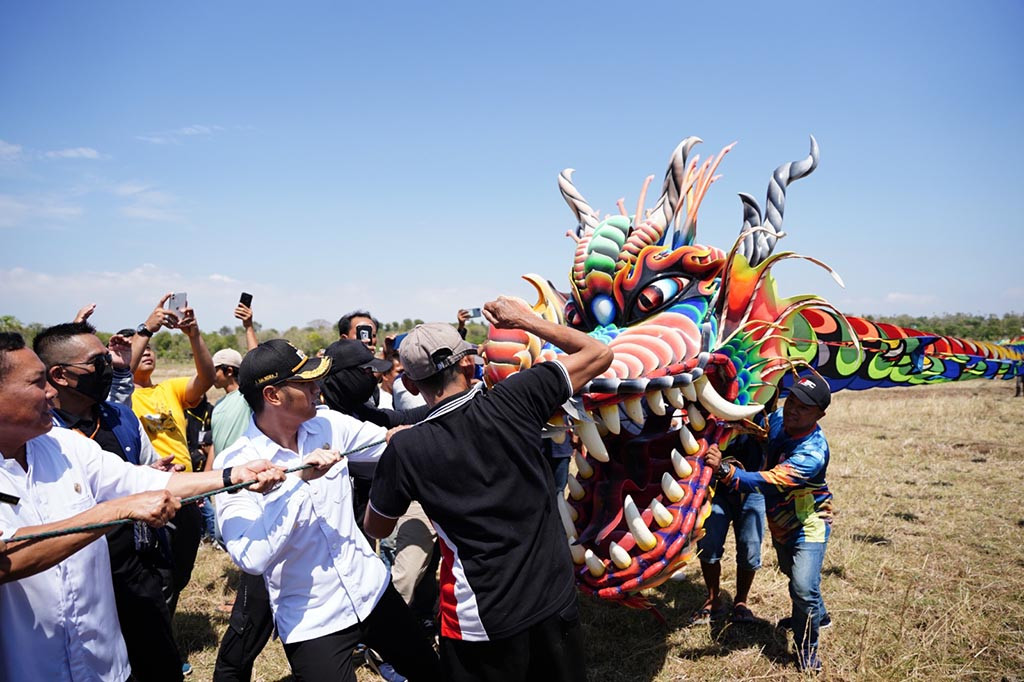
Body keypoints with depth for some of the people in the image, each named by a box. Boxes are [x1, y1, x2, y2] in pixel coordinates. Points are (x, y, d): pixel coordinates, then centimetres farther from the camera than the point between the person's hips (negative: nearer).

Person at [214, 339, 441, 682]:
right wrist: (298, 480, -31)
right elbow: (251, 558, -28)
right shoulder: (235, 465, -18)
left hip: (373, 590, 5)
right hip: (312, 624, -5)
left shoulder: (328, 424, -5)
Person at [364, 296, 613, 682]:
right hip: (556, 598, 2)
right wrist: (525, 320, 4)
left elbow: (376, 529, 3)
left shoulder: (405, 450, -15)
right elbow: (599, 354, -4)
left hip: (481, 619, -1)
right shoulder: (514, 400, -15)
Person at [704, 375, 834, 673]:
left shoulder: (812, 453, -37)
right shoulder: (777, 419, -15)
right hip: (780, 523, 7)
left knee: (804, 587, -17)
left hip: (808, 525, -7)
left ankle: (807, 650, 10)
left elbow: (766, 482, -47)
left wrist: (724, 469, -61)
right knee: (794, 573, 27)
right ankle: (818, 615, 56)